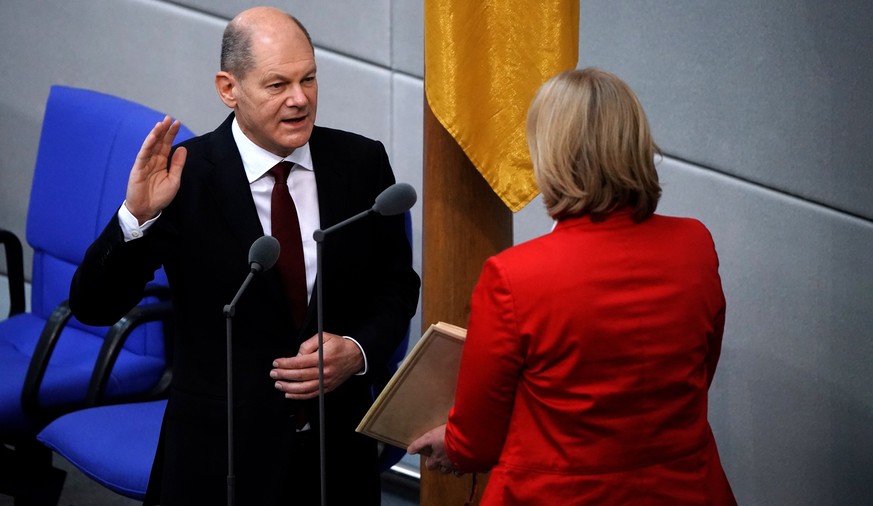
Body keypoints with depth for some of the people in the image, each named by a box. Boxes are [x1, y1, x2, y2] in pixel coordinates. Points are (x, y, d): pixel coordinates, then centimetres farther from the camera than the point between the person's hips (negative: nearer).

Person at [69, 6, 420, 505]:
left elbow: (398, 286, 7)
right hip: (222, 453, -3)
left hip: (338, 446, 3)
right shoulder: (185, 176, -12)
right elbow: (93, 307, -13)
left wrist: (358, 351, -11)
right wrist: (137, 215, -28)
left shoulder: (362, 163, -4)